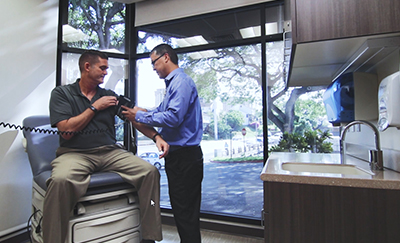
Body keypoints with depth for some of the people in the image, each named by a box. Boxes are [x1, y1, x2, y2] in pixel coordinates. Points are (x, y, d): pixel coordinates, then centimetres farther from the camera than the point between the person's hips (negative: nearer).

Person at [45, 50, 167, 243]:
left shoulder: (110, 96, 14)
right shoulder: (62, 93, 5)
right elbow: (66, 129, -8)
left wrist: (156, 137, -9)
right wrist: (95, 107, -3)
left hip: (110, 151, 4)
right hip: (75, 153, -3)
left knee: (150, 171, -17)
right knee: (60, 180, -37)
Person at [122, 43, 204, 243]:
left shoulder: (182, 82, -15)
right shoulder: (173, 83, 19)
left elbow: (173, 117, -26)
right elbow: (162, 111, 23)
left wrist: (139, 117, -15)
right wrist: (138, 111, 9)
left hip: (185, 156, -11)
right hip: (177, 154, 11)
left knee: (185, 212, 0)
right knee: (181, 208, 20)